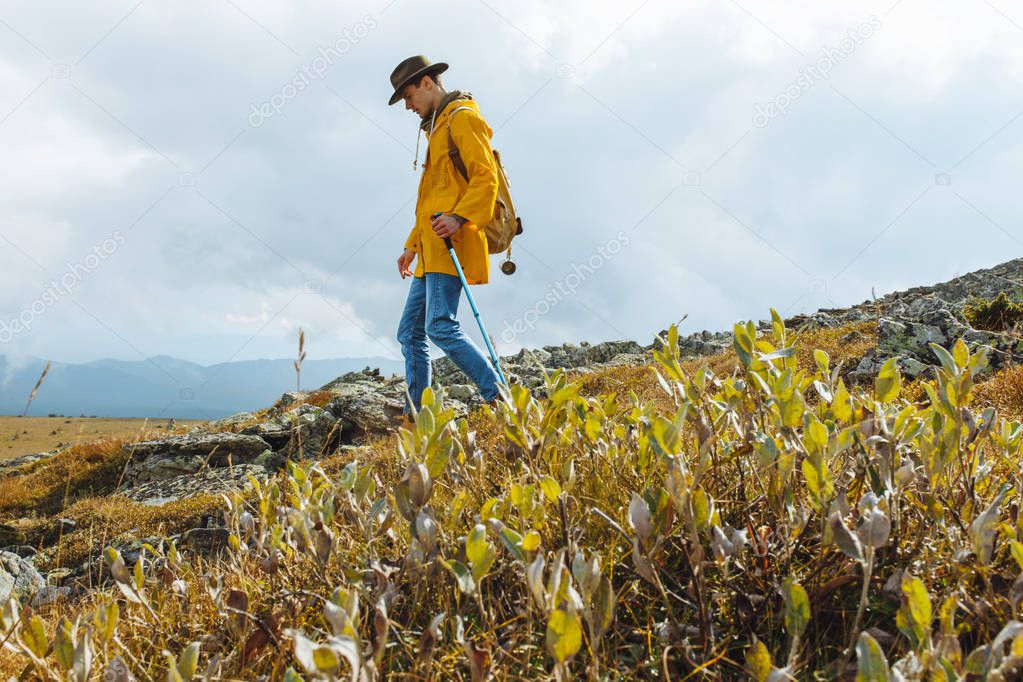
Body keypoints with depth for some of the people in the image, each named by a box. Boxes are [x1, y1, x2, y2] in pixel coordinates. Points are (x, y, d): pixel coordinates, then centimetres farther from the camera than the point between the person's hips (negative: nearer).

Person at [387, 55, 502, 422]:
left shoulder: (462, 117, -4)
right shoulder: (437, 127, 27)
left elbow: (485, 176, -16)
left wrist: (460, 217, -29)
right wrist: (412, 245, 30)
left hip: (450, 241, -10)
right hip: (431, 250, 10)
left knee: (441, 327, -19)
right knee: (411, 331, 7)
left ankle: (500, 399, -17)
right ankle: (415, 416, 8)